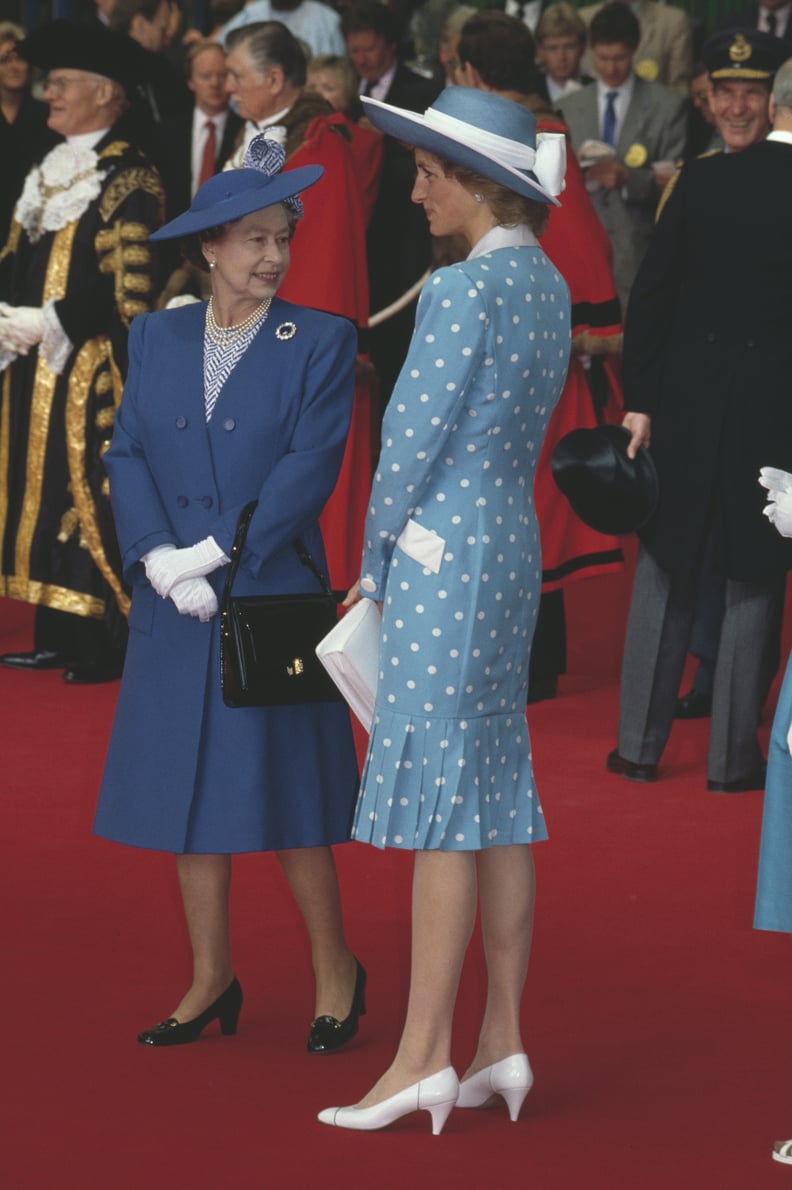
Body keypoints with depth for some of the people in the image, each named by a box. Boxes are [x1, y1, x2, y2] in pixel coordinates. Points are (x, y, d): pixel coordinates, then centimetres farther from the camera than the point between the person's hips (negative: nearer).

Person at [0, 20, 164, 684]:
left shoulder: (130, 180, -12)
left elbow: (131, 290, -18)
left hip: (93, 373, -9)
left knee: (92, 498, -6)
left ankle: (108, 647, -1)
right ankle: (57, 636, 16)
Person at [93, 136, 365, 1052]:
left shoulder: (320, 342, -2)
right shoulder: (157, 339, 9)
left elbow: (310, 468, -10)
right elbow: (127, 454, 3)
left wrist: (215, 552, -16)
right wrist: (160, 560, -12)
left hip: (273, 596, -4)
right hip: (174, 603, 4)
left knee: (284, 794, -1)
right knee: (188, 783, 7)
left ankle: (335, 969, 14)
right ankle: (211, 979, 17)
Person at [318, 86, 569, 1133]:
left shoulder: (467, 288, -17)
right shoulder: (548, 287, 12)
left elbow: (414, 434, -15)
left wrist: (377, 564, 0)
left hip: (444, 552, -9)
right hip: (512, 541, 9)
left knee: (437, 806, -8)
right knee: (497, 800, 10)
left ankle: (422, 1058, -6)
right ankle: (502, 1044, 12)